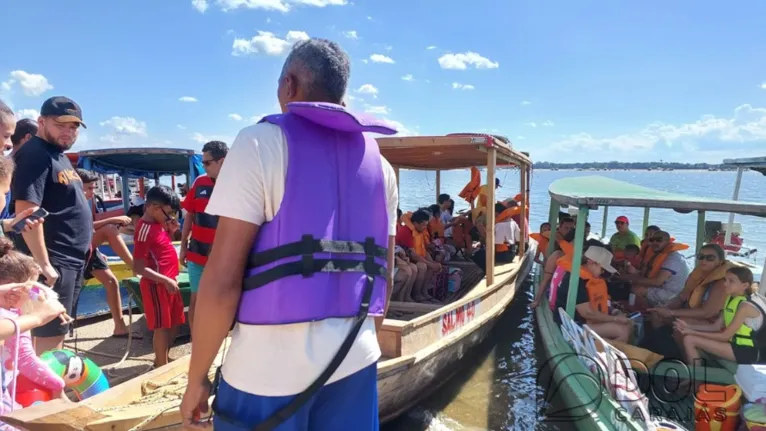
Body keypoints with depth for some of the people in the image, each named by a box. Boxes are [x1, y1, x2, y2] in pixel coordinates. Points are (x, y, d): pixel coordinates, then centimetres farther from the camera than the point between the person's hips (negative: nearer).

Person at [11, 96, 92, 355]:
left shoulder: (60, 156, 15)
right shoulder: (35, 154, -15)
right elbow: (26, 211, -23)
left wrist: (83, 242, 19)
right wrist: (44, 264, -24)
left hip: (72, 258, 10)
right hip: (53, 260, -10)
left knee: (59, 330, 18)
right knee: (50, 333, -5)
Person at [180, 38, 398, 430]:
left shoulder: (261, 143, -8)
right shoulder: (378, 162, 8)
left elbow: (223, 279, -13)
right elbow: (384, 275, 11)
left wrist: (197, 377, -3)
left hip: (271, 363, -5)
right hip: (356, 360, 5)